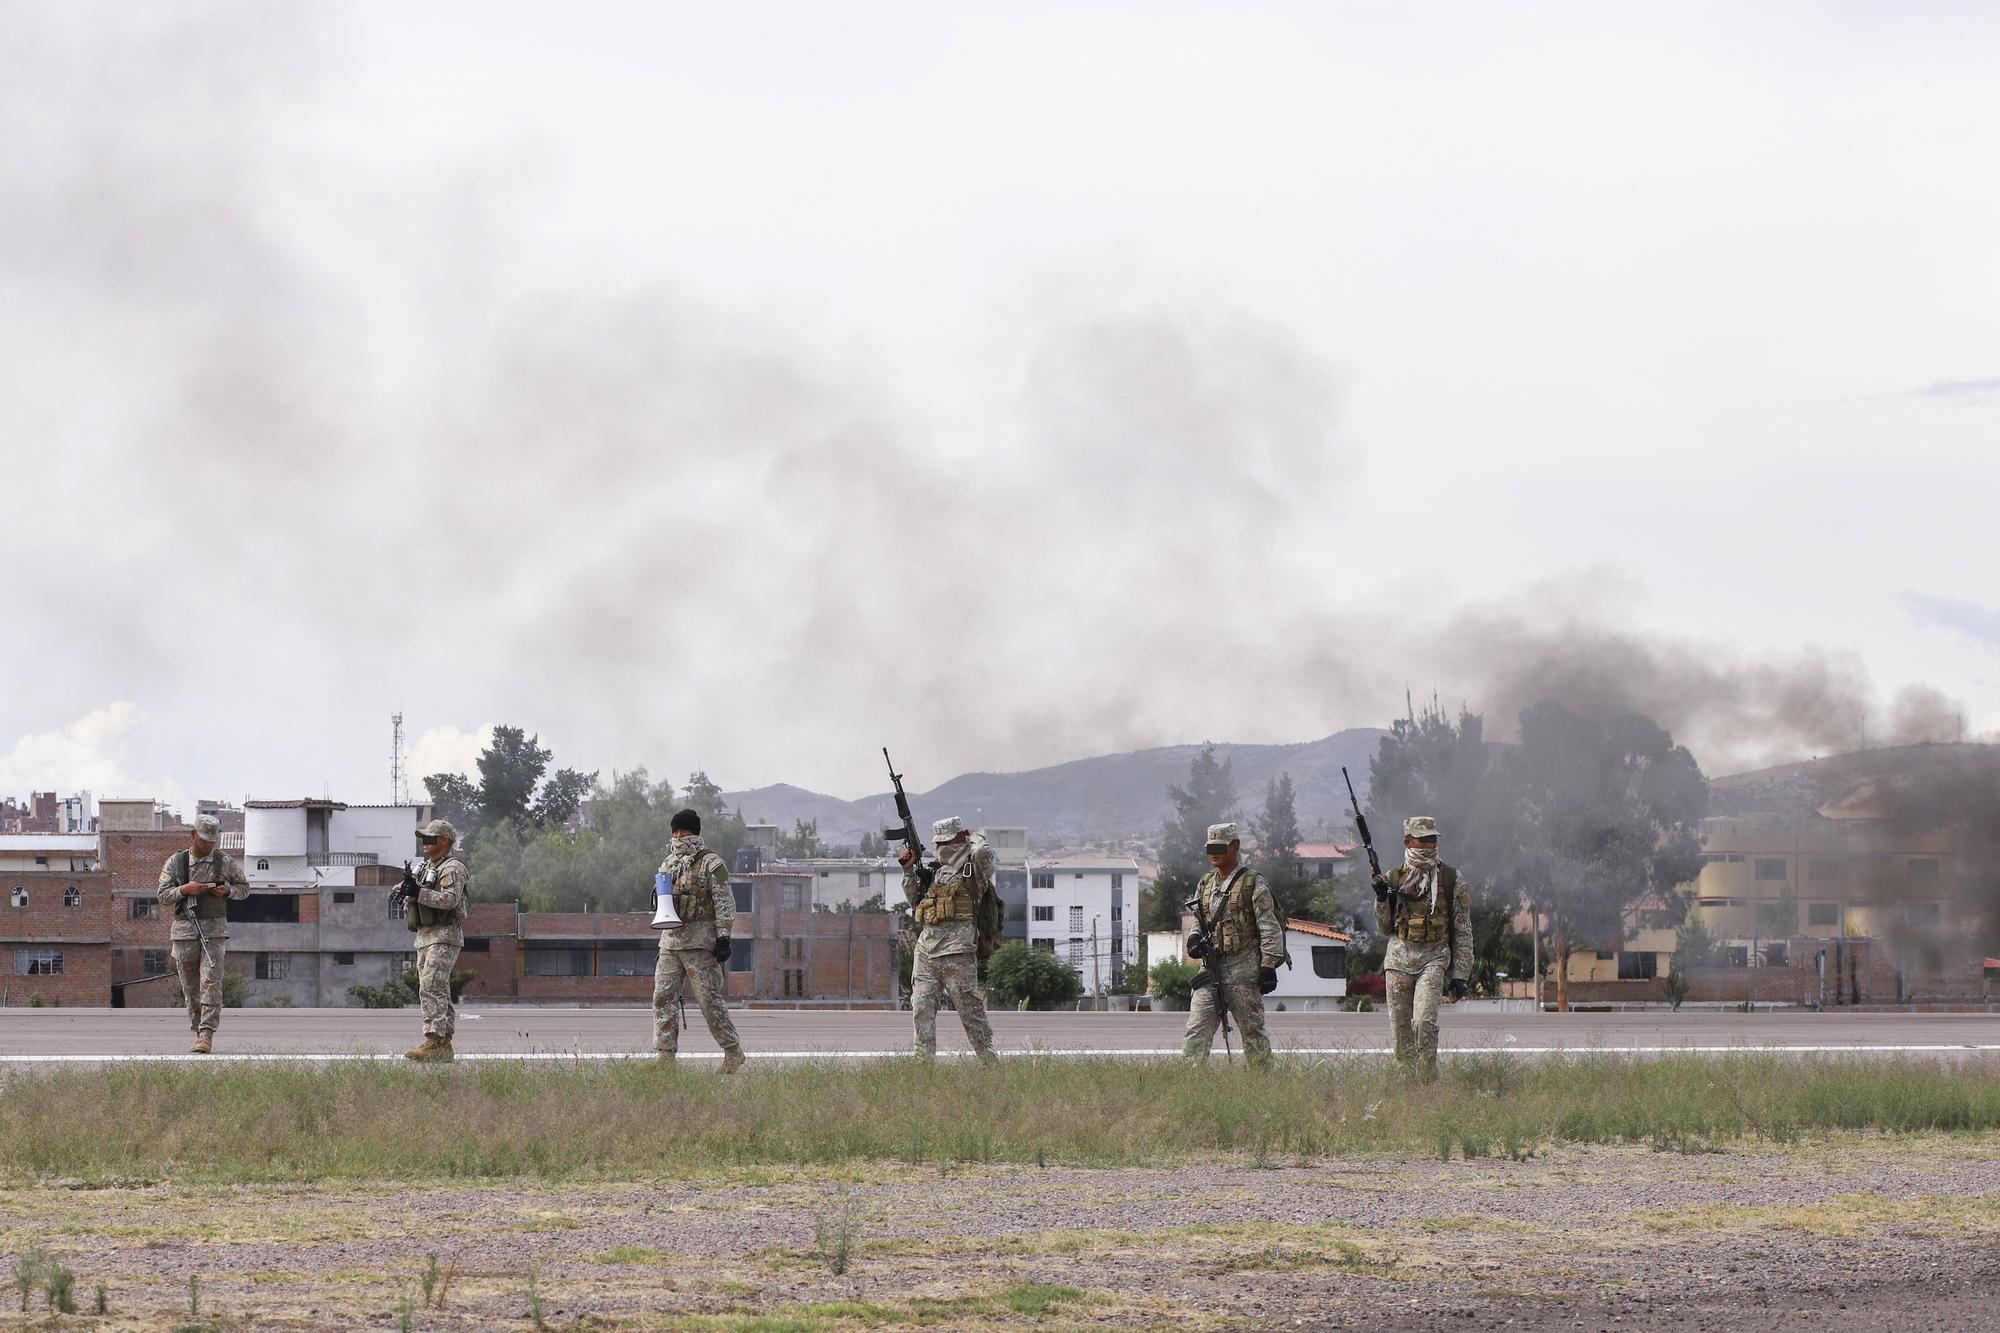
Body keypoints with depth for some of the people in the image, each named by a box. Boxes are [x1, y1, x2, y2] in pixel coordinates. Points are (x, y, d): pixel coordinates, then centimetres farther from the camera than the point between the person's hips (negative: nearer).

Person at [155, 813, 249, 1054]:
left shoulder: (225, 861, 4)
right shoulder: (175, 862, 4)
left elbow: (244, 888, 13)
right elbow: (163, 895, 1)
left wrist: (227, 891, -8)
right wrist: (184, 889, -17)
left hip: (214, 930, -2)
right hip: (185, 930, 2)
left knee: (211, 983, -14)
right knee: (190, 987, 5)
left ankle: (207, 1035, -20)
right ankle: (199, 1032, 17)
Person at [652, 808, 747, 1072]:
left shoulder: (711, 864, -5)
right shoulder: (668, 864, 17)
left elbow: (725, 904, -9)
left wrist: (723, 938, -14)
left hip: (699, 941, -7)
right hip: (670, 940, 7)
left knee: (710, 999, -6)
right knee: (663, 997, -1)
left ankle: (733, 1052, 3)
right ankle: (666, 1055, 1)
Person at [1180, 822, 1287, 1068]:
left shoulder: (1253, 883, -4)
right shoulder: (1205, 884, 16)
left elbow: (1270, 928, -7)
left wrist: (1268, 967, -13)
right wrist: (1194, 939, 2)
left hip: (1243, 968, -6)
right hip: (1211, 966, 6)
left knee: (1252, 1030, 1)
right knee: (1196, 1030, -4)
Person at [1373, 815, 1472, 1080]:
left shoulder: (1451, 880, 4)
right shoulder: (1393, 879, 10)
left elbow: (1463, 932, 5)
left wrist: (1460, 975, -1)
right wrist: (1382, 900, -3)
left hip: (1433, 958, -3)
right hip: (1399, 957, 3)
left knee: (1424, 1022, -19)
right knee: (1400, 1028, 3)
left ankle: (1428, 1079, -16)